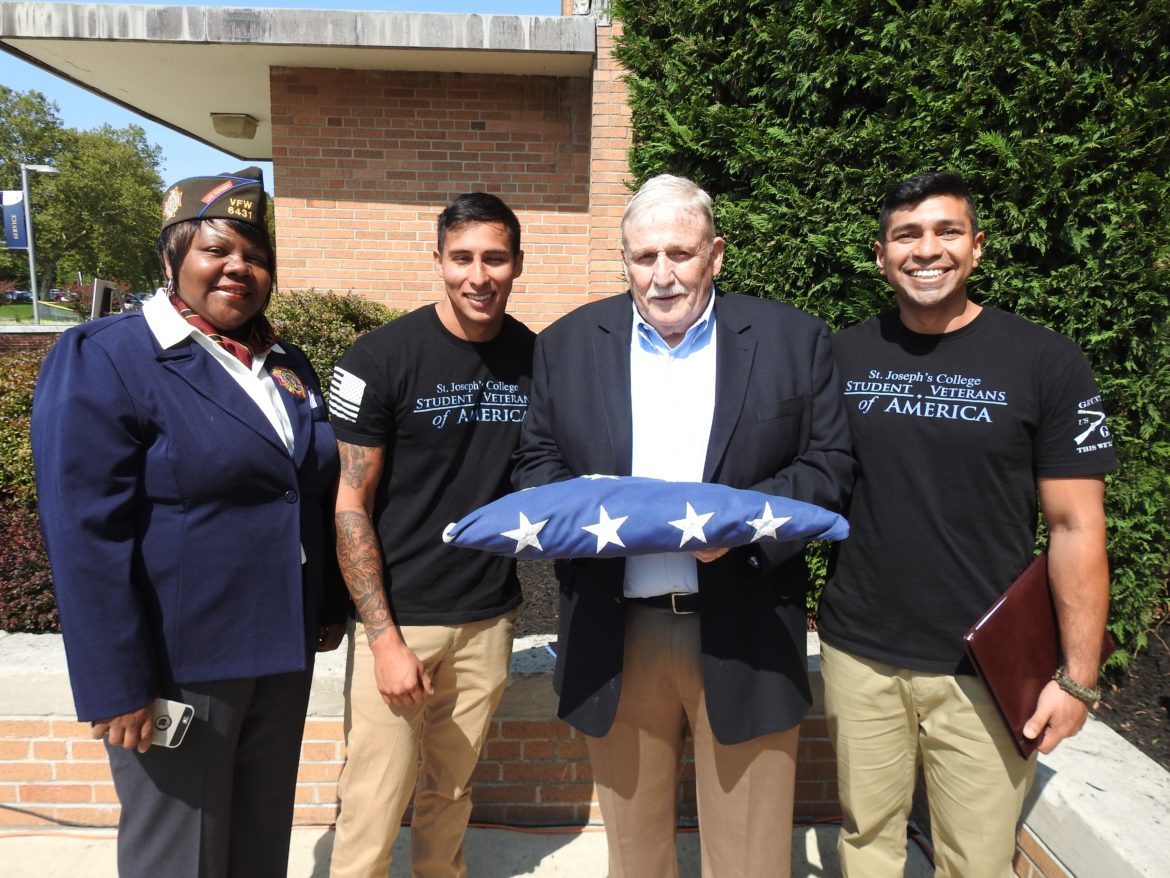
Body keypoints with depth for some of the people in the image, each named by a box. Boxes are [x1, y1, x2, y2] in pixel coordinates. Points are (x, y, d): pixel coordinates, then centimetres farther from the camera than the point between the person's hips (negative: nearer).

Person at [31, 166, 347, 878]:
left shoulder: (287, 365, 8)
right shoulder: (102, 359, -12)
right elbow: (88, 538, -17)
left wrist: (332, 605, 14)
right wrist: (118, 687, -17)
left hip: (284, 651, 6)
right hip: (177, 662, -6)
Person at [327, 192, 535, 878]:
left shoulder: (537, 359, 1)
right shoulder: (381, 357, -11)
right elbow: (350, 504, -10)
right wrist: (384, 637, -13)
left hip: (490, 616, 4)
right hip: (400, 617, -3)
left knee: (453, 793, 19)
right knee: (373, 810, 5)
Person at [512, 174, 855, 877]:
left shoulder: (794, 339, 0)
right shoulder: (569, 343, 5)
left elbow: (830, 469, -1)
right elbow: (537, 463, 8)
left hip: (745, 635, -1)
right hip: (615, 635, 2)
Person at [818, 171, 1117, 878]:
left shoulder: (1045, 362, -6)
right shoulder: (842, 356, 1)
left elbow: (1076, 527, -5)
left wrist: (1078, 677, -6)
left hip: (986, 668, -1)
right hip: (858, 654, 2)